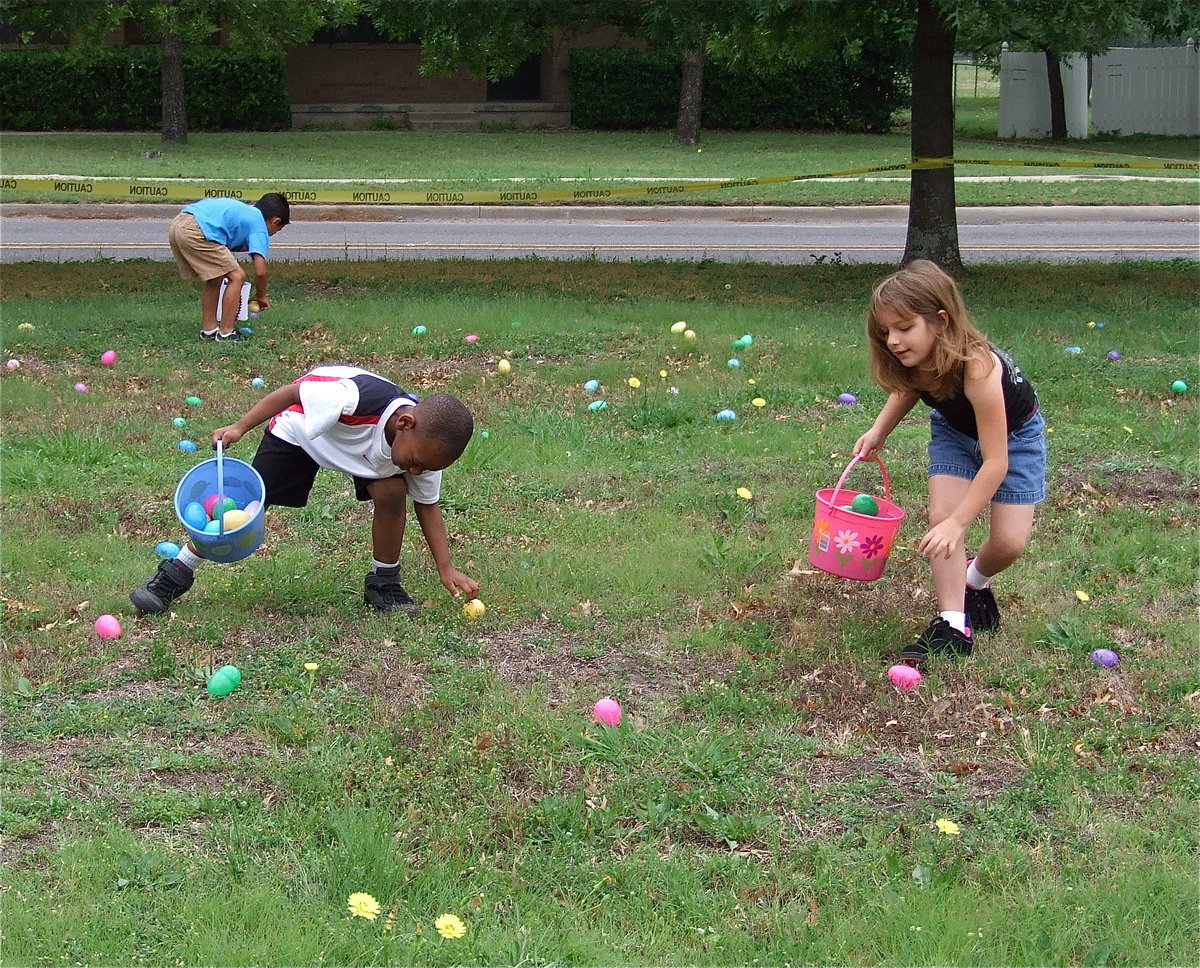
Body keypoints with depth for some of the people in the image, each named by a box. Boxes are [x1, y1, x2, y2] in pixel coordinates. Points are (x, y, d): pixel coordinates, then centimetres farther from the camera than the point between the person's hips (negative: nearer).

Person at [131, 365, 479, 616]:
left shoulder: (427, 446, -27)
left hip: (369, 452, 3)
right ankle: (176, 573, 14)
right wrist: (240, 427, -26)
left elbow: (427, 505, -10)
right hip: (301, 426, -3)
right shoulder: (353, 400, -45)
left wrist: (446, 569, -16)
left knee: (392, 492, -23)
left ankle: (384, 583, -1)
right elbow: (293, 393, -29)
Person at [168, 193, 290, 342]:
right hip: (195, 232, -9)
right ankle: (225, 333, 4)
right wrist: (260, 296, 19)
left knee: (215, 278, 24)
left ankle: (209, 329, 31)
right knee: (237, 277, 1)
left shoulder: (244, 210, 31)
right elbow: (260, 272, -1)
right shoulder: (259, 226, 7)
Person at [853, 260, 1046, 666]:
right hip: (955, 431, 4)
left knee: (1009, 542, -8)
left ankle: (974, 581, 26)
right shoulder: (910, 362, -26)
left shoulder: (976, 368, -44)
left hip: (1015, 434, -4)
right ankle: (952, 624, -9)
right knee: (940, 517, -16)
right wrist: (879, 429, -13)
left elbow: (995, 462, -40)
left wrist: (957, 523, -45)